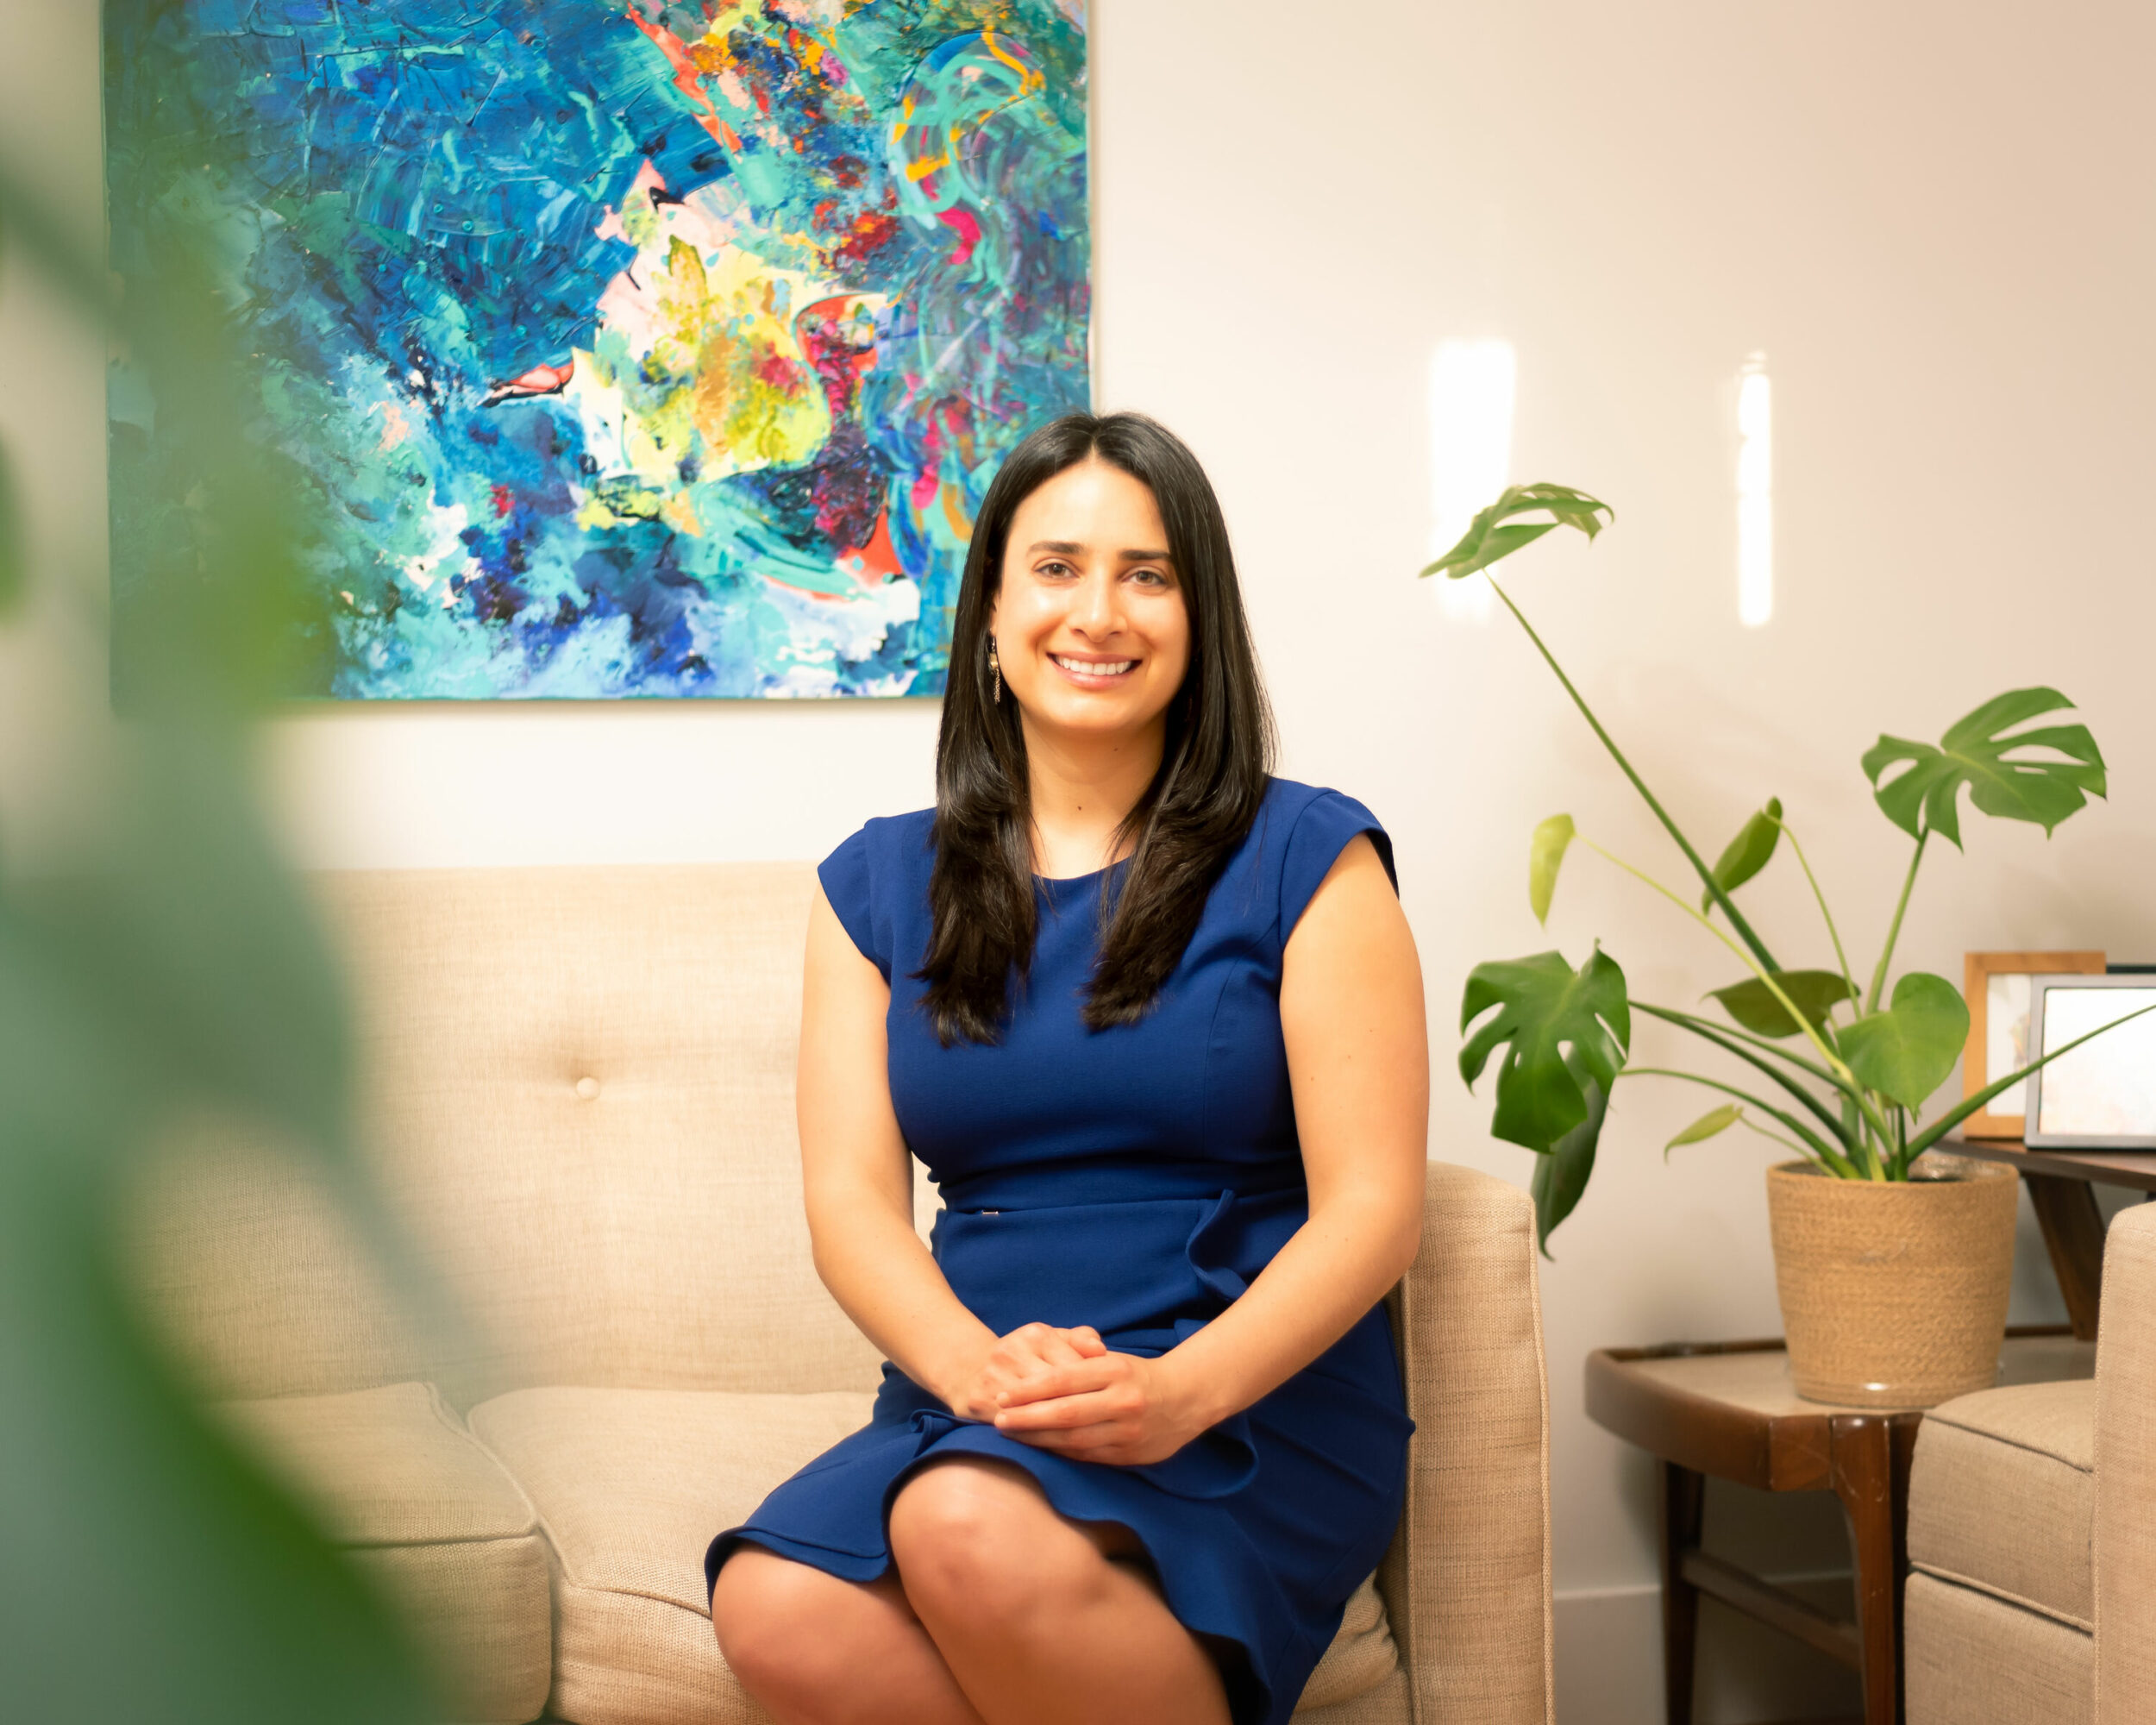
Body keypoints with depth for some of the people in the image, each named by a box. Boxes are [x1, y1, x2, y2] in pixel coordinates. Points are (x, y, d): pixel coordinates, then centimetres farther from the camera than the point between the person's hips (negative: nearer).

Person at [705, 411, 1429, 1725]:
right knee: (775, 1607, -28)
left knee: (977, 1528, -35)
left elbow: (1375, 1205, -4)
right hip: (970, 1397, 4)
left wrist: (1181, 1390, -21)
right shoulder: (878, 884, 14)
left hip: (1257, 1403, -3)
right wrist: (975, 1366, -16)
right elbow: (851, 1197, 5)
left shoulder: (1306, 860, 4)